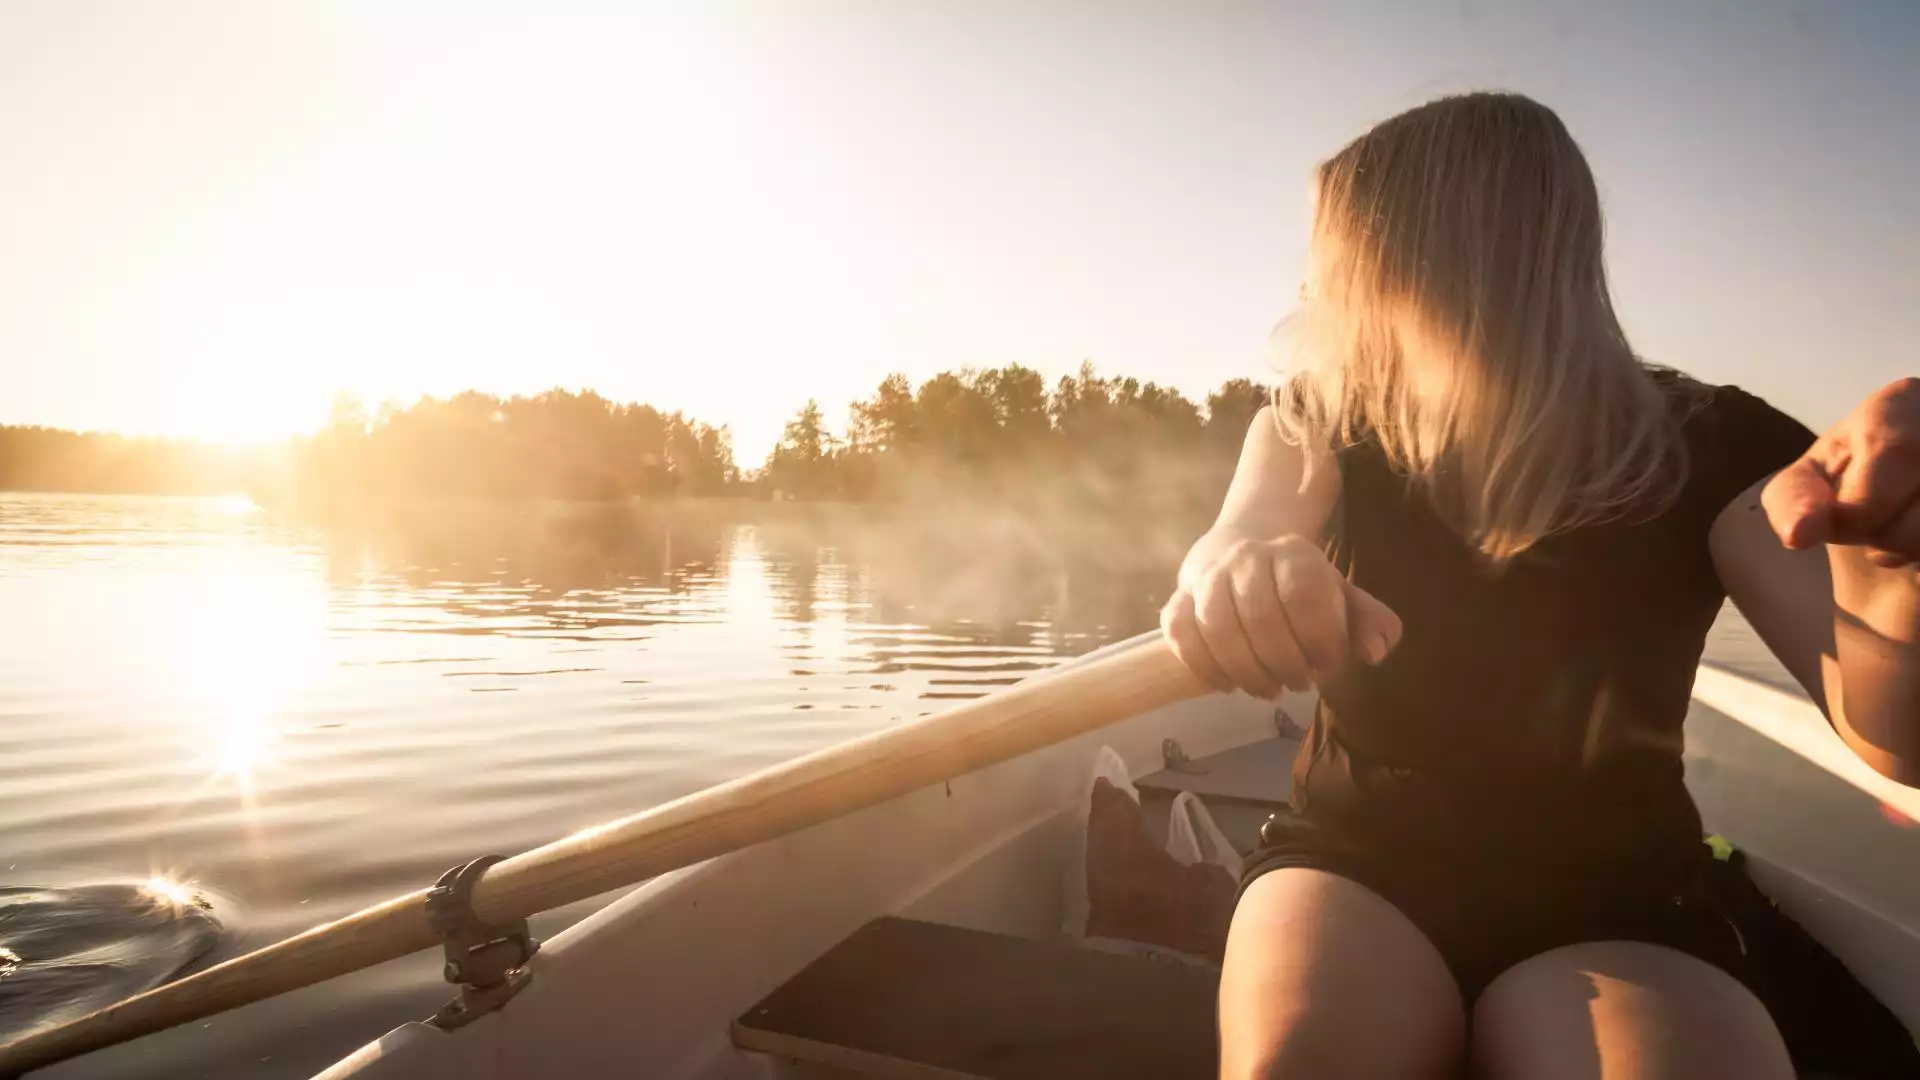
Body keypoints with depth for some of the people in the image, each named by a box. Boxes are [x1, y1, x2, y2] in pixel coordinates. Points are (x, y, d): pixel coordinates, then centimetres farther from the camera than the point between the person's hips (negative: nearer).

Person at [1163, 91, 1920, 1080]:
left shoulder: (1710, 448, -6)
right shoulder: (1319, 423, 0)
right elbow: (1250, 528, -21)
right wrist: (1236, 565, -46)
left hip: (1611, 911, 0)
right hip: (1357, 866, 1)